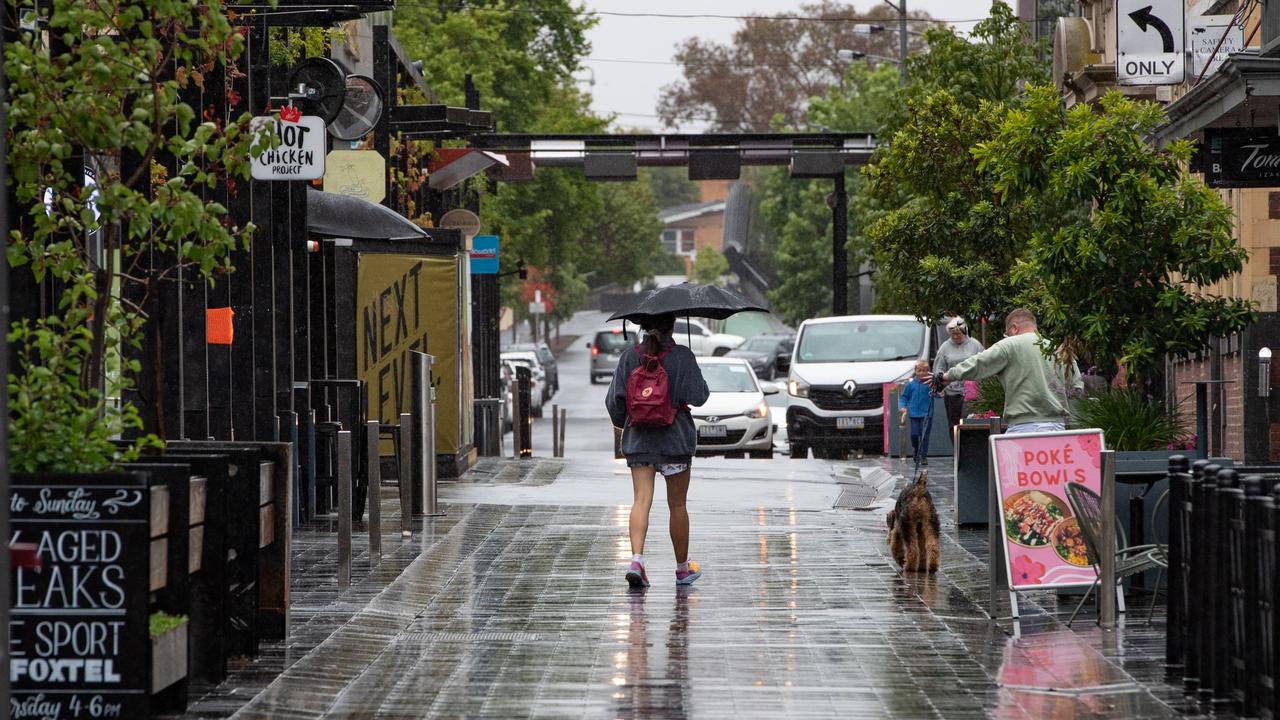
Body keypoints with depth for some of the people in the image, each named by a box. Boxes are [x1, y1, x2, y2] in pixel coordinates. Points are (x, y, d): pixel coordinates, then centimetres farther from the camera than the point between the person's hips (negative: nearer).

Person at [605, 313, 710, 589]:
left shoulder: (629, 357, 0)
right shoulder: (682, 356, -9)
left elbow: (615, 398, 1)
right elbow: (698, 396, -13)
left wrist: (621, 422, 20)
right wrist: (704, 389, 10)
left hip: (638, 439, 2)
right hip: (675, 439, -2)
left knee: (642, 500, -2)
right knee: (677, 504, 9)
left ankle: (636, 559, -23)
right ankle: (683, 568, 19)